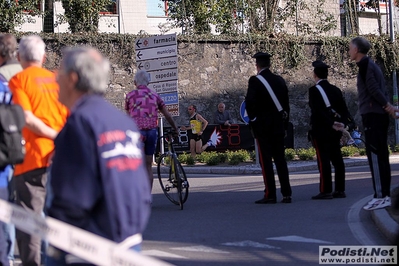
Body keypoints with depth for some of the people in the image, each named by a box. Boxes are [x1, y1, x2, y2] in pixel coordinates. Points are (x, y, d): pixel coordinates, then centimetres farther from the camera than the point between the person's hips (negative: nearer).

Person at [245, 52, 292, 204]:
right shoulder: (279, 80, 8)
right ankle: (286, 194, 5)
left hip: (262, 127, -5)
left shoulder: (255, 81, -9)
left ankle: (270, 194, -5)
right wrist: (284, 125, 16)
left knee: (265, 160, -3)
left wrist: (252, 118, 0)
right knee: (280, 159, 8)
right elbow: (286, 104, 11)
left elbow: (249, 102, -16)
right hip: (278, 127, 5)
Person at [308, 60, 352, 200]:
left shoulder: (314, 90, -9)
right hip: (335, 131, 7)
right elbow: (344, 110, 5)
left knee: (323, 160, -7)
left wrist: (332, 124, -17)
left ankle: (326, 191, -9)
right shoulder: (335, 90, 11)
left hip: (320, 130, -7)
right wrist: (341, 124, -6)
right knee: (337, 159, 8)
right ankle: (340, 190, 10)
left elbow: (318, 111, -20)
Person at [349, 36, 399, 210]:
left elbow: (373, 89, -16)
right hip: (379, 115, 9)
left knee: (375, 155, -10)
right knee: (381, 156, 8)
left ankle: (380, 196, -13)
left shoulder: (364, 64, -9)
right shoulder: (372, 65, 20)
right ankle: (385, 195, 9)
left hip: (372, 115, -9)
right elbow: (380, 89, 15)